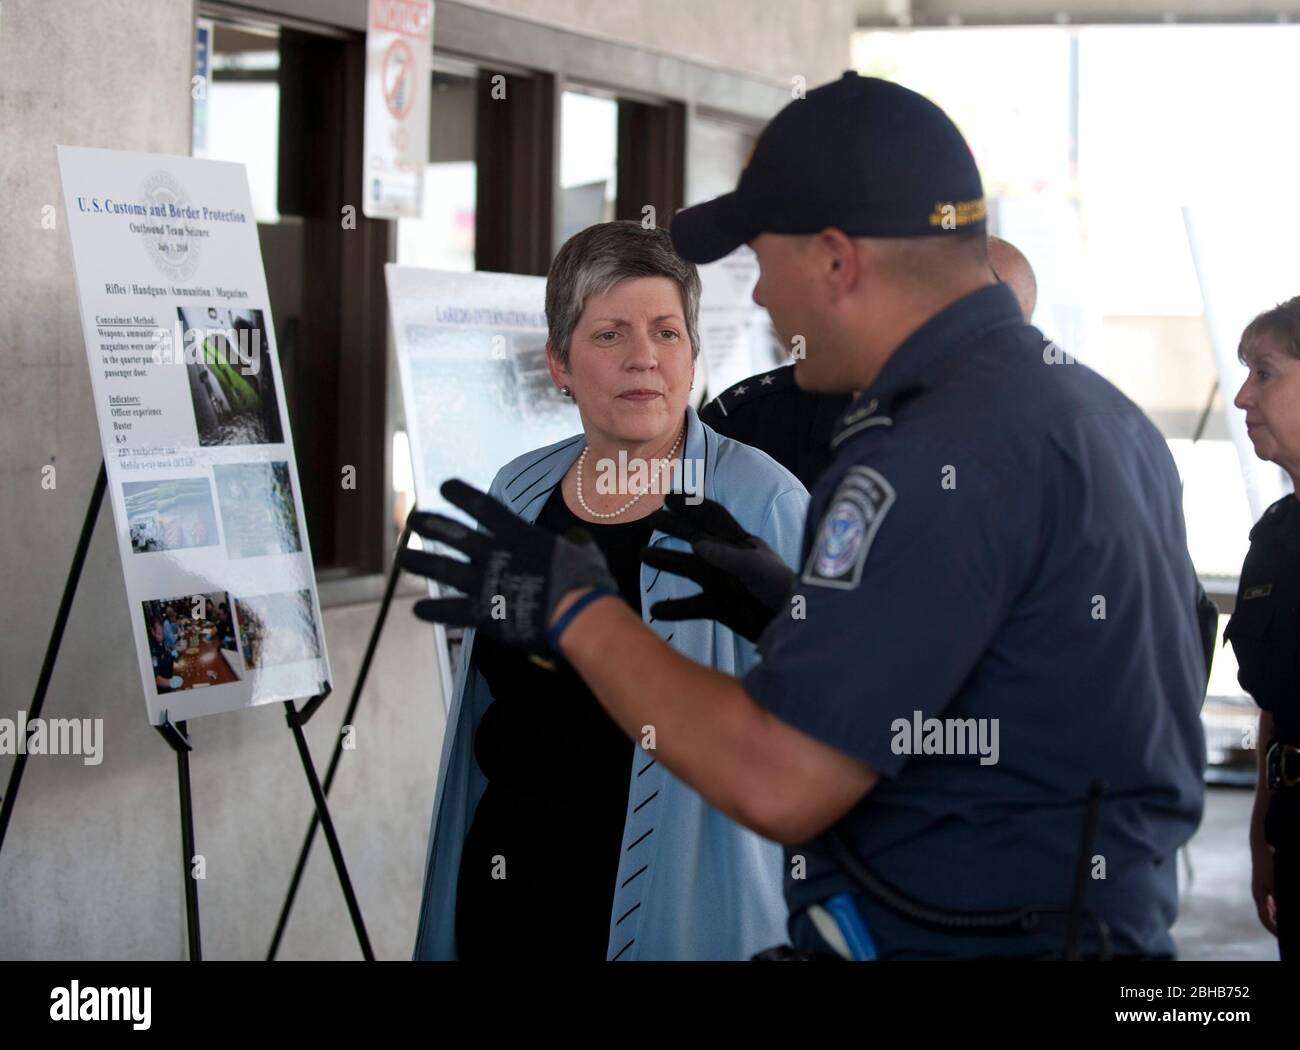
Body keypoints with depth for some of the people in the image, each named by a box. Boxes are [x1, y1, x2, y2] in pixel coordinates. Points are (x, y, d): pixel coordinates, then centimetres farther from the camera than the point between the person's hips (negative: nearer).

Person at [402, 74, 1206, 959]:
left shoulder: (937, 454, -21)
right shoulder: (1107, 415, 9)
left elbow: (777, 784, -23)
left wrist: (574, 609, -12)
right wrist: (797, 607, 16)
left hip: (949, 934, -9)